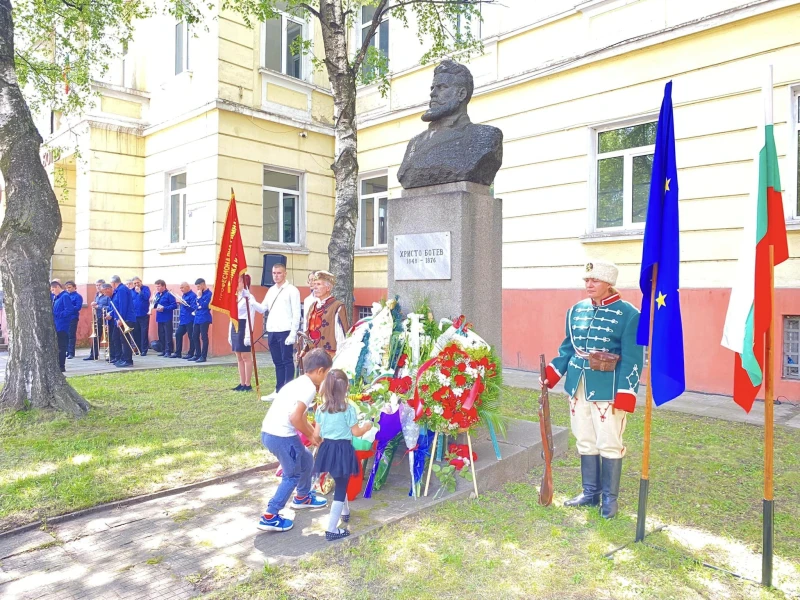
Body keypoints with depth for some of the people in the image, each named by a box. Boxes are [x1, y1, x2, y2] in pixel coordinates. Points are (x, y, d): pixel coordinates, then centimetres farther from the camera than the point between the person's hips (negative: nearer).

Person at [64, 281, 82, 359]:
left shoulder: (78, 296, -2)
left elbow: (78, 307, -12)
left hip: (73, 318, -6)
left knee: (71, 336, -4)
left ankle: (71, 353, -1)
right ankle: (67, 351, 16)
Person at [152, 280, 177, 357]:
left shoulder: (169, 295, -11)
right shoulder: (157, 294, 11)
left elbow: (174, 305, -15)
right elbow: (155, 305, 21)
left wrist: (164, 308, -20)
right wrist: (154, 304, -2)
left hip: (167, 318, -7)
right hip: (160, 318, 8)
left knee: (168, 335, -4)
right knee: (161, 335, 12)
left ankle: (168, 351, 0)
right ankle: (163, 350, 20)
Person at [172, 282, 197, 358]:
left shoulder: (192, 295, -12)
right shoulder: (183, 295, 16)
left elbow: (194, 307, -20)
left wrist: (184, 303, -24)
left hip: (189, 320, -9)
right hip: (183, 320, 9)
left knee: (191, 336, -2)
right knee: (178, 334, 10)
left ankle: (191, 353, 5)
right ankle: (178, 352, 19)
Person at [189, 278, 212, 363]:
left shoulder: (208, 293, -11)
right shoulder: (200, 293, 13)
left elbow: (204, 305, -19)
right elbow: (196, 304, 21)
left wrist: (199, 296, -15)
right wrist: (195, 310, 3)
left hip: (204, 319, -9)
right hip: (197, 318, 9)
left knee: (204, 337, -4)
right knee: (195, 336, 12)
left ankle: (203, 356, 0)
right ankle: (197, 355, 21)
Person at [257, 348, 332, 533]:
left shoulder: (300, 383, 16)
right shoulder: (309, 388, -13)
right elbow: (295, 417, -23)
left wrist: (313, 434, 21)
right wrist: (311, 435, -8)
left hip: (270, 432, 10)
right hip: (281, 435, -10)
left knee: (306, 460, 26)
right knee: (293, 475, 7)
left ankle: (302, 497, 44)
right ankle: (269, 517, 9)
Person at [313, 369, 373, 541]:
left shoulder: (321, 409, -1)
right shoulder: (349, 409, -14)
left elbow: (316, 434, 3)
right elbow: (356, 432, -8)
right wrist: (366, 427, 13)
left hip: (327, 449, 6)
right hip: (343, 450, -5)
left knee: (340, 483, 27)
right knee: (341, 488, 3)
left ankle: (345, 512, 48)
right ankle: (331, 530, 1)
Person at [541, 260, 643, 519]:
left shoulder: (629, 314, -9)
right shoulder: (576, 310, 7)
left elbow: (632, 360, -11)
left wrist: (623, 396, -16)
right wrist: (551, 376, 6)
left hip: (607, 390, -5)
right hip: (578, 387, 6)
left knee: (609, 445, 5)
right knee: (585, 443, 15)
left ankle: (609, 498, 21)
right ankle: (590, 493, 29)